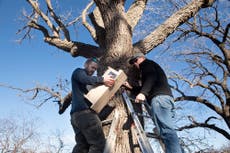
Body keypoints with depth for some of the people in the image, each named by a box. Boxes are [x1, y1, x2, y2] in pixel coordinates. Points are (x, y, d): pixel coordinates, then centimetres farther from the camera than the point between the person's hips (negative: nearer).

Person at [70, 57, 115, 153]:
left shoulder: (87, 84, 33)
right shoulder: (78, 72, 8)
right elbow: (86, 79, -14)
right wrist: (103, 80, -23)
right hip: (84, 111, -9)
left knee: (82, 145, 0)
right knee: (98, 142, -13)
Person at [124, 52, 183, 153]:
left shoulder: (146, 63, 14)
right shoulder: (150, 66, 40)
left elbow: (151, 77, -9)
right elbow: (146, 89, 43)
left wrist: (142, 93, -21)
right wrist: (131, 87, 43)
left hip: (159, 97, -9)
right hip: (164, 97, 9)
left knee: (165, 129, -23)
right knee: (166, 129, -2)